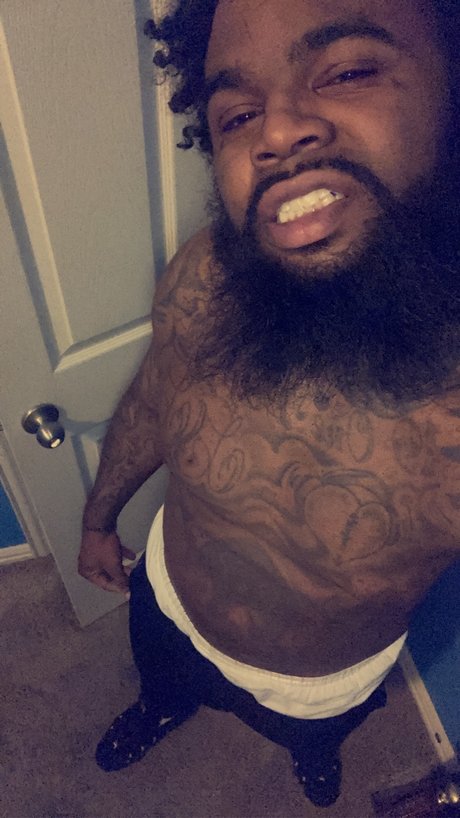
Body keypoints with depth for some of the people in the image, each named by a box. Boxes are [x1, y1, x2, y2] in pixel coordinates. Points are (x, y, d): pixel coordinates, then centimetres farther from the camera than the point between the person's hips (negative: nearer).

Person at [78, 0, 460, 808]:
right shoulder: (201, 283, -30)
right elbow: (149, 408, -9)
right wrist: (98, 518, 7)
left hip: (328, 684, 0)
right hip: (166, 611, 2)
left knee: (309, 734, 37)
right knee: (161, 683, 38)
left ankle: (313, 745, 77)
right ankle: (162, 710, 77)